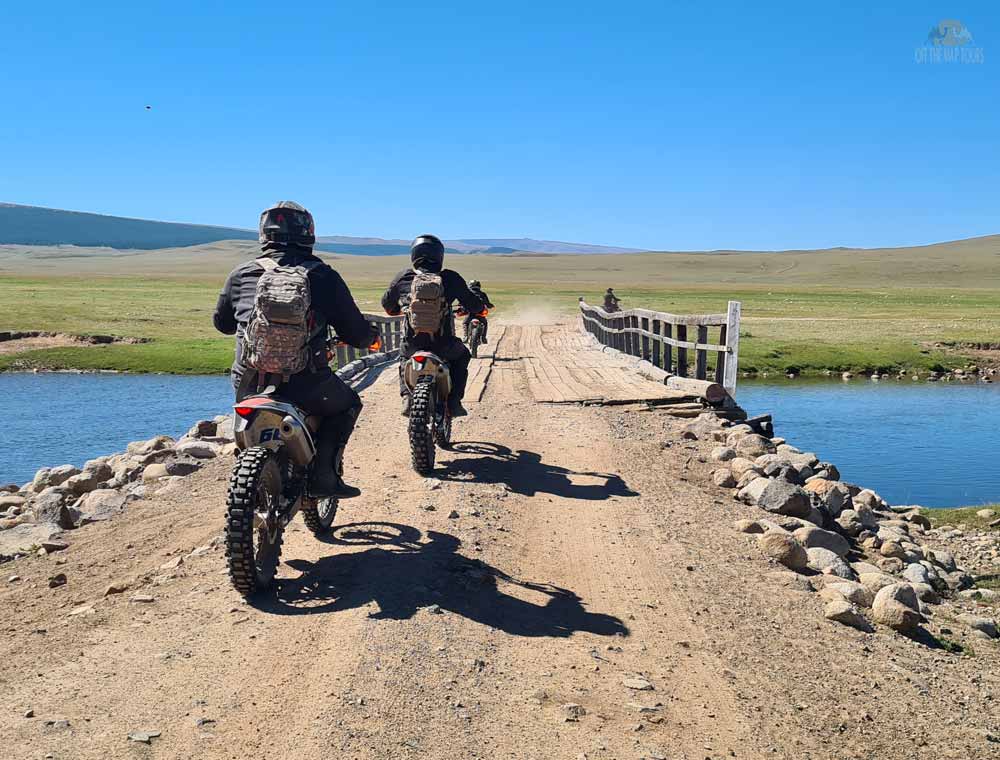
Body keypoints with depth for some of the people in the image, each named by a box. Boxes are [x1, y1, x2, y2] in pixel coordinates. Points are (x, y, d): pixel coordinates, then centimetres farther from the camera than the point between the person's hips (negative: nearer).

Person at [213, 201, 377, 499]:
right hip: (304, 383, -3)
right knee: (348, 404, 24)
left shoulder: (241, 274, 8)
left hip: (249, 384, 4)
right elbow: (356, 333, 2)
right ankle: (324, 475, 11)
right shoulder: (323, 276, 0)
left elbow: (222, 321, 23)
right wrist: (371, 335, 26)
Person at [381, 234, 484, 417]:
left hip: (412, 343, 2)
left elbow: (387, 304, 19)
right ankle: (454, 401, 14)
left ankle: (407, 397, 14)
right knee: (462, 357, 31)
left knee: (404, 357, 36)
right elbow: (475, 305, 6)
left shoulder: (403, 278, 4)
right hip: (443, 344, -1)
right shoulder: (450, 278, -1)